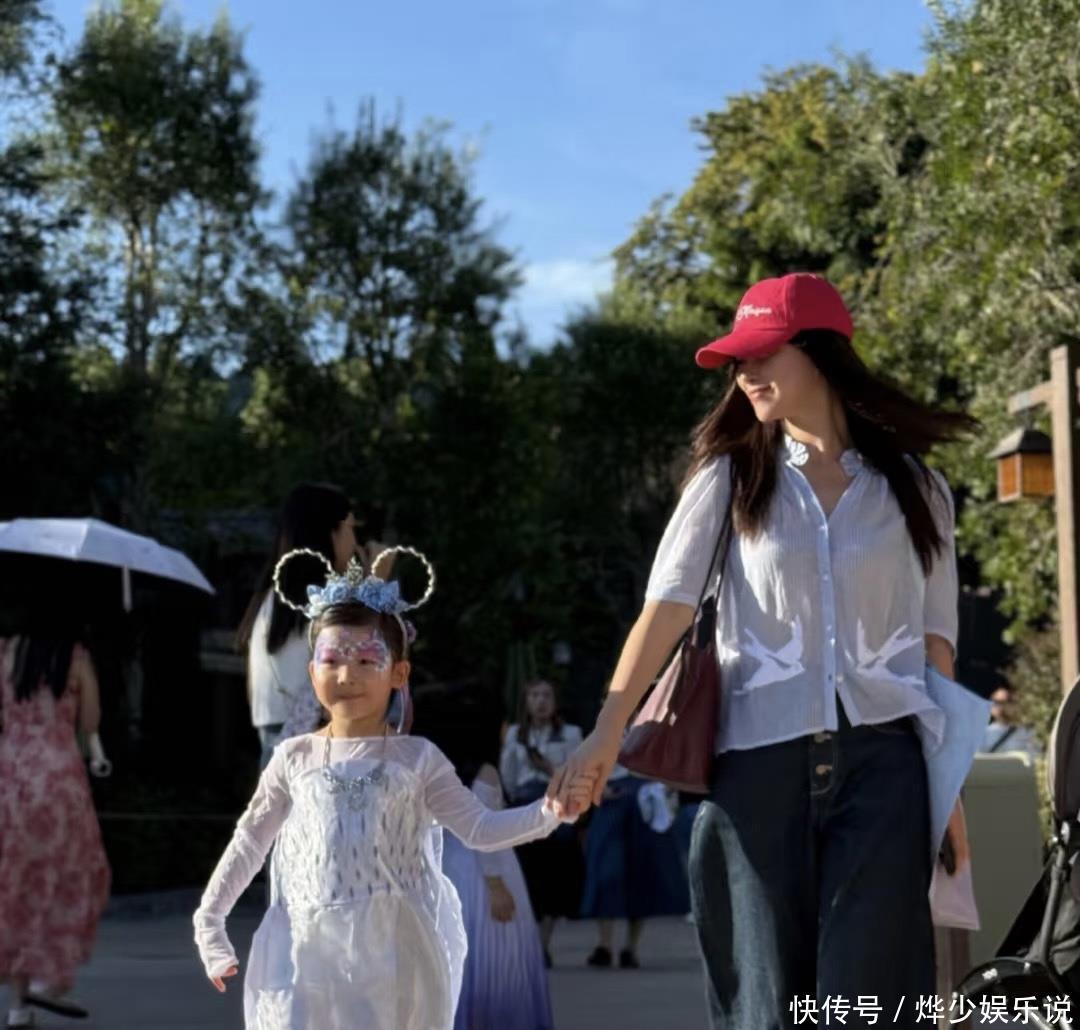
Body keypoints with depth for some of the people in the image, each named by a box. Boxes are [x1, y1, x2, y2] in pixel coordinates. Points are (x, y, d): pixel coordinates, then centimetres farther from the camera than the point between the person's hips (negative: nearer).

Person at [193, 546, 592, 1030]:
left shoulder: (417, 758, 1)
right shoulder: (294, 758, 4)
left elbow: (479, 829, -1)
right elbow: (249, 841, 12)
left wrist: (549, 812, -16)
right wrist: (209, 919, 10)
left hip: (393, 953, -1)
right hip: (310, 951, 1)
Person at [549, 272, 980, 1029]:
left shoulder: (914, 486, 9)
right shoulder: (732, 476, 8)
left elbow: (935, 637, 10)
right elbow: (668, 605, -2)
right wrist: (607, 735, -14)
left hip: (883, 759, 0)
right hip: (761, 758, 0)